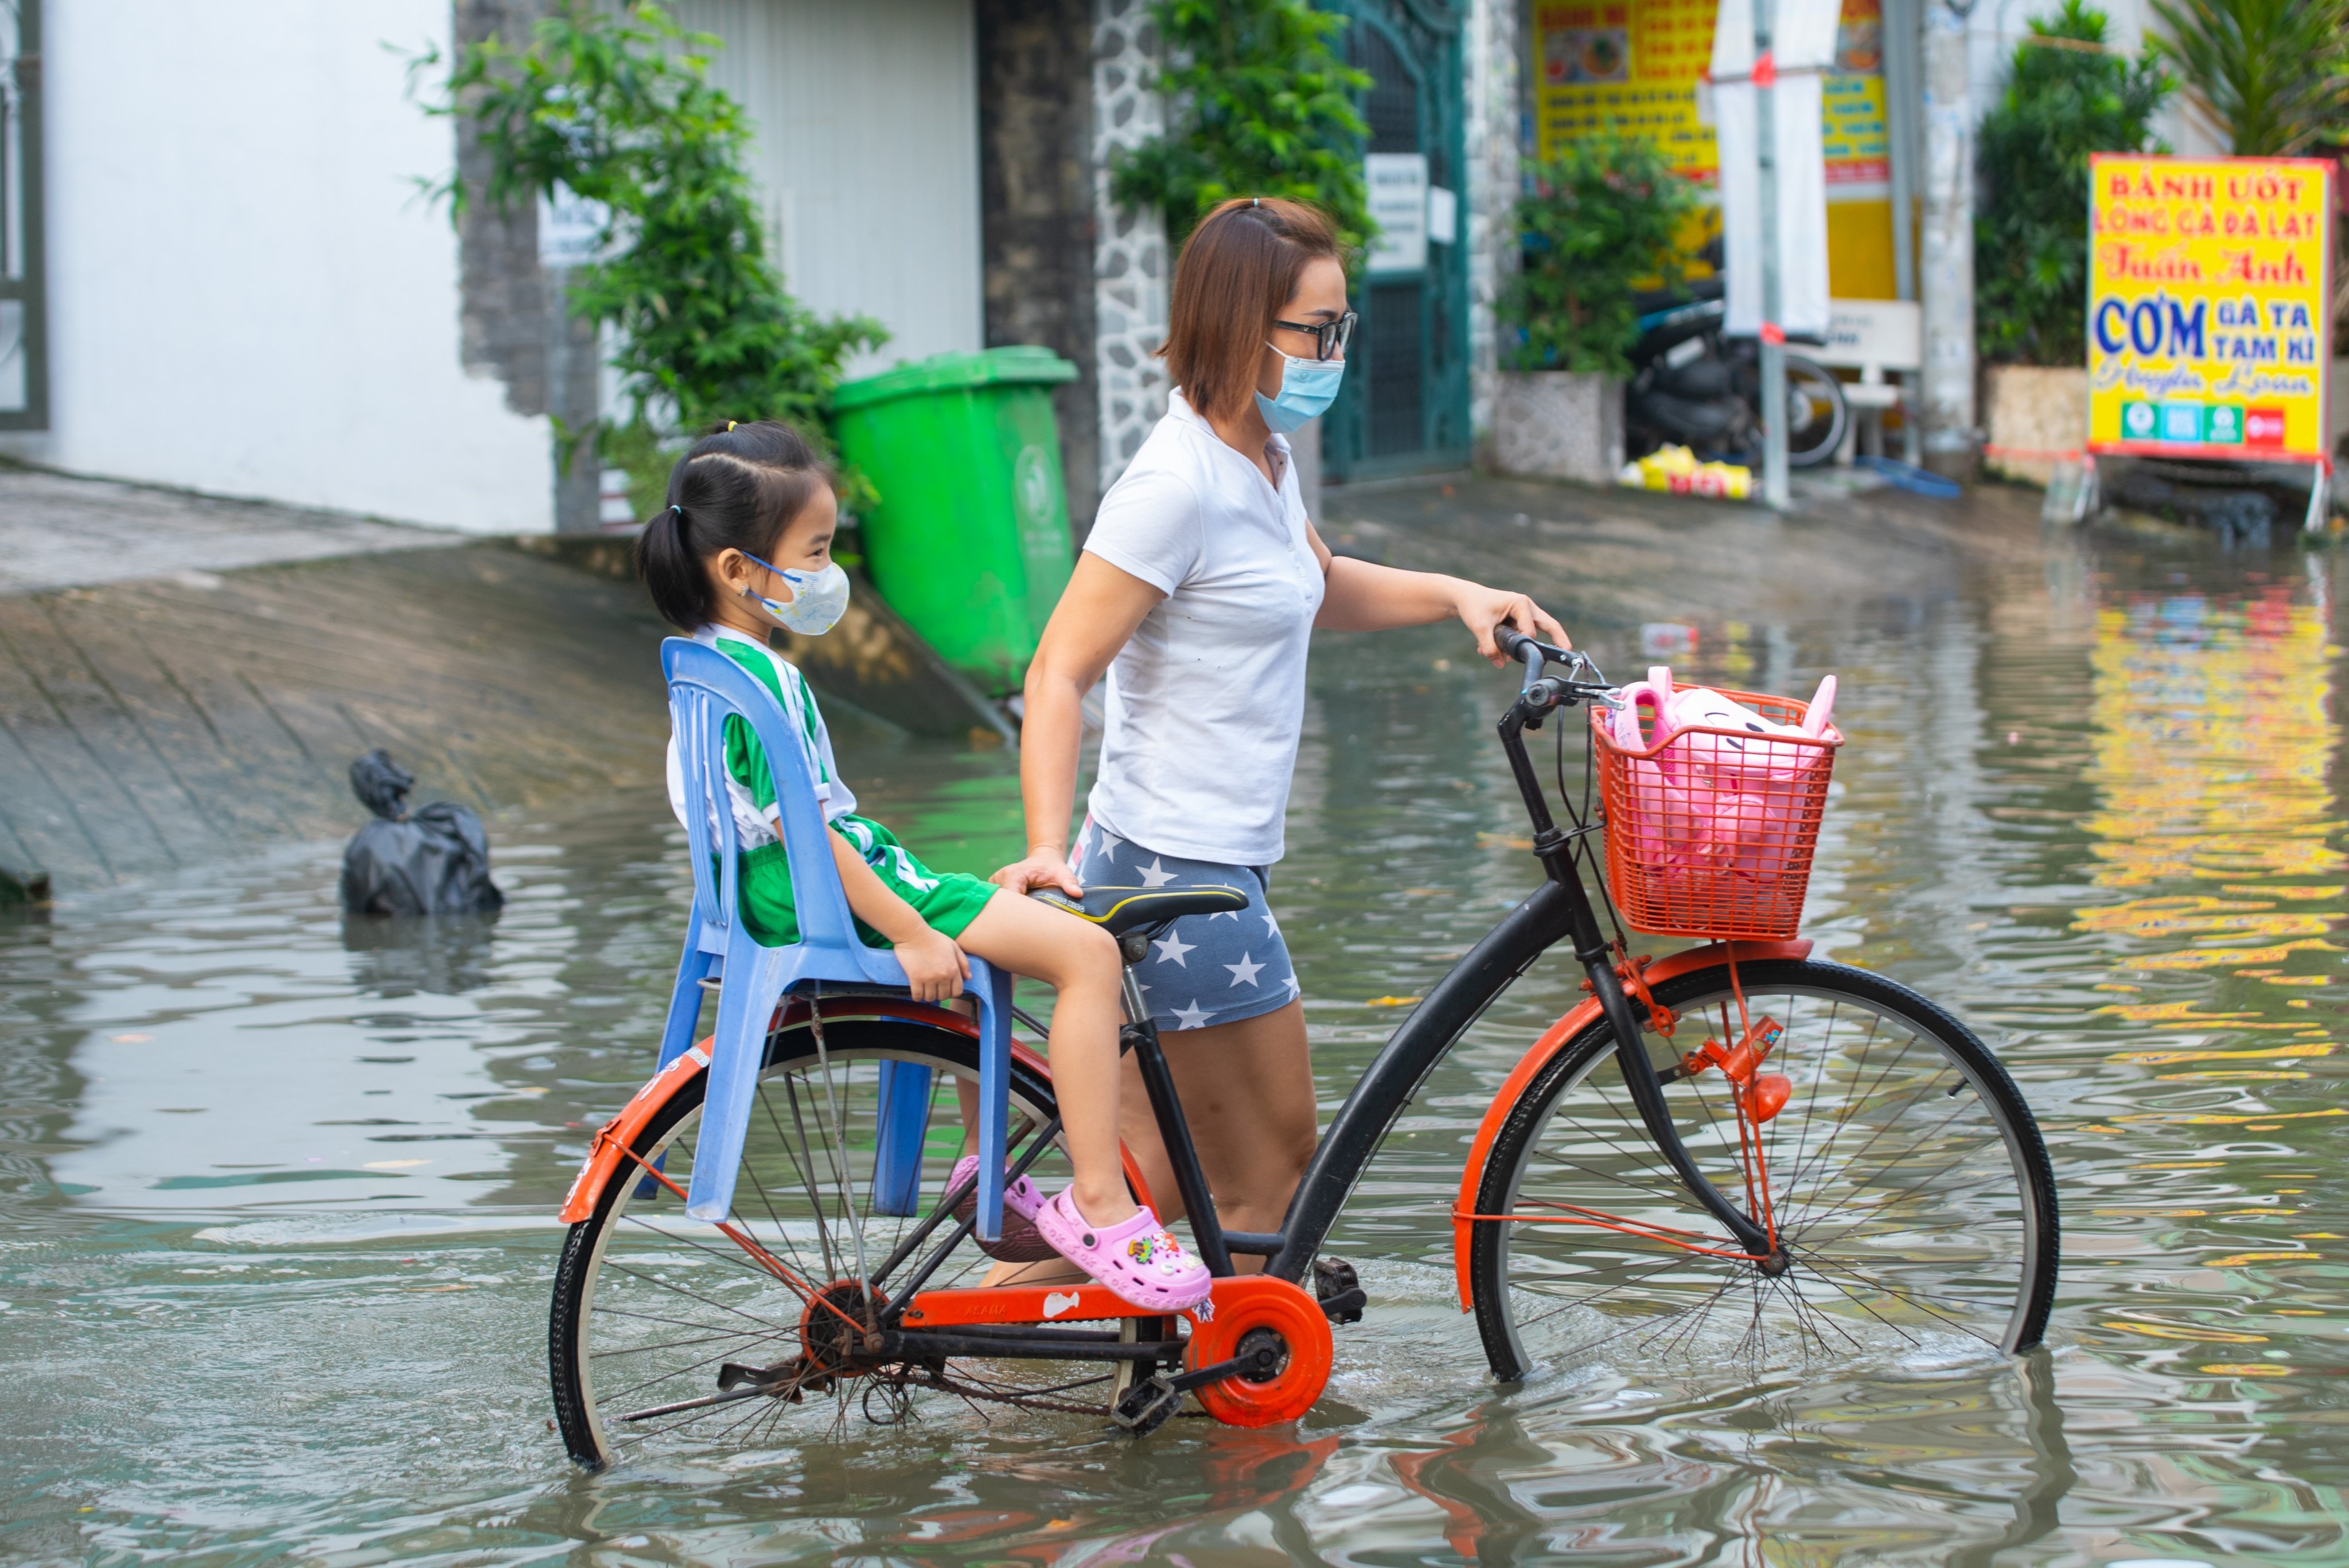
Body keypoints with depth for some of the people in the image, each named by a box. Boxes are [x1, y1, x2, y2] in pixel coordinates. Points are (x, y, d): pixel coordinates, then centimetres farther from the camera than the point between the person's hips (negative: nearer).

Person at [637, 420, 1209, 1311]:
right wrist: (910, 934, -24)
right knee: (1088, 952, -16)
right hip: (838, 898, -11)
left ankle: (988, 1165, 39)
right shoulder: (761, 678, -20)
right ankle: (1098, 1207, -16)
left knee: (983, 941, 36)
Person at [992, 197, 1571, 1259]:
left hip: (1216, 859, 9)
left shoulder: (1262, 456, 10)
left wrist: (1458, 596, 15)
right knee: (1268, 1177, 0)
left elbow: (1318, 590, 30)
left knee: (1159, 1170, 15)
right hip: (1181, 870, -9)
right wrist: (1048, 850, -33)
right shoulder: (1178, 483, -19)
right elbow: (1059, 671, -22)